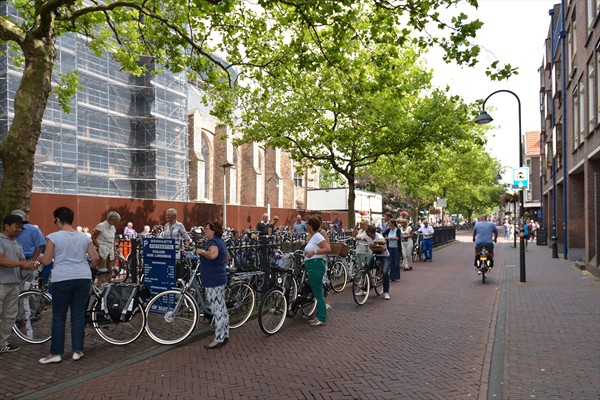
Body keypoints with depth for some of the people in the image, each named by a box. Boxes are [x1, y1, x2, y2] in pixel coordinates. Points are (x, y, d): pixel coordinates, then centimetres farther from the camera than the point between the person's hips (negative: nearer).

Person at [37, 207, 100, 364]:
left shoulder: (53, 237, -3)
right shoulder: (84, 236, 8)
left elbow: (46, 261, -4)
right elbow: (96, 258, 5)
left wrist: (38, 258, 18)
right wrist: (90, 268, 26)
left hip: (62, 280, -3)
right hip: (83, 279, 4)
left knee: (59, 317, 7)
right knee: (78, 314, 10)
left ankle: (56, 353, 13)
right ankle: (77, 351, 14)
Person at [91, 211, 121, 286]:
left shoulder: (113, 228, 12)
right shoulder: (101, 226, -9)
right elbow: (93, 238, -8)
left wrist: (115, 251, 14)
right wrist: (99, 247, -13)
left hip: (110, 253, 7)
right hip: (102, 252, -7)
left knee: (109, 271, 8)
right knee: (102, 272, -9)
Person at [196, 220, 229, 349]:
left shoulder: (213, 242, -16)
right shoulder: (220, 241, 15)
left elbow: (212, 254, -39)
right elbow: (227, 256, 30)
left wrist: (202, 251, -22)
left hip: (213, 280, -11)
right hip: (220, 278, 11)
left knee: (217, 309, -7)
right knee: (222, 308, 15)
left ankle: (219, 339, -2)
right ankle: (225, 335, 23)